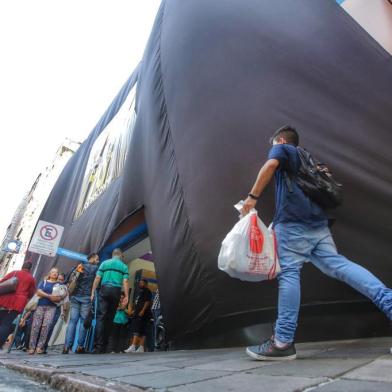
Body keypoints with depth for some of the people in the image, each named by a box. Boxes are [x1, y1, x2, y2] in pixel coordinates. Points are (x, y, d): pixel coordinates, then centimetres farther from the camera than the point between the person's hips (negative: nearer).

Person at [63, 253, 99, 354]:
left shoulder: (79, 266, 15)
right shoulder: (96, 268, 5)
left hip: (75, 296, 4)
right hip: (87, 297, -4)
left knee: (72, 320, 2)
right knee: (84, 321, -1)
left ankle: (67, 346, -5)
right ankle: (80, 346, -3)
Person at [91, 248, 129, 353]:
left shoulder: (104, 263, 12)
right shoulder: (123, 266, 10)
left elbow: (97, 279, 3)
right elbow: (125, 282, 0)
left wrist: (93, 292, 5)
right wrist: (126, 296, -1)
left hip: (104, 290, 0)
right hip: (116, 291, 0)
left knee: (101, 316, -5)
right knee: (110, 318, 8)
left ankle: (98, 346, -16)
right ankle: (104, 345, 11)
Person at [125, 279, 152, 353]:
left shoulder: (147, 291, -2)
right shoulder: (140, 291, 26)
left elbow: (148, 302, -14)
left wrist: (142, 311, -22)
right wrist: (133, 310, 19)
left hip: (142, 314, -9)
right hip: (137, 314, 9)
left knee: (137, 330, -17)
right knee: (141, 332, 7)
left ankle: (133, 347, -22)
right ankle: (141, 348, 7)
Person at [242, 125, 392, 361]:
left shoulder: (281, 149, 12)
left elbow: (271, 165, -13)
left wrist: (253, 196, -10)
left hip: (292, 222, -8)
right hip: (317, 222, 8)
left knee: (289, 273, -9)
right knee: (338, 264, 4)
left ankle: (283, 343, -7)